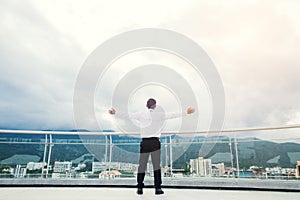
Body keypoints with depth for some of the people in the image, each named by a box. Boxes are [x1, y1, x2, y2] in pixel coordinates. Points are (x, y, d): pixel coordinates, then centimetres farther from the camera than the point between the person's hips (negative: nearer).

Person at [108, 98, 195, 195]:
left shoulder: (141, 115, 1)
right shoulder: (160, 115, 0)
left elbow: (127, 115, 0)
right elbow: (173, 115, 4)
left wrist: (115, 113, 8)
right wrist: (186, 113, 12)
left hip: (145, 143, 1)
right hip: (155, 142, 0)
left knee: (142, 165, 8)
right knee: (157, 166, 8)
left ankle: (139, 189, 14)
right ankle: (158, 188, 12)